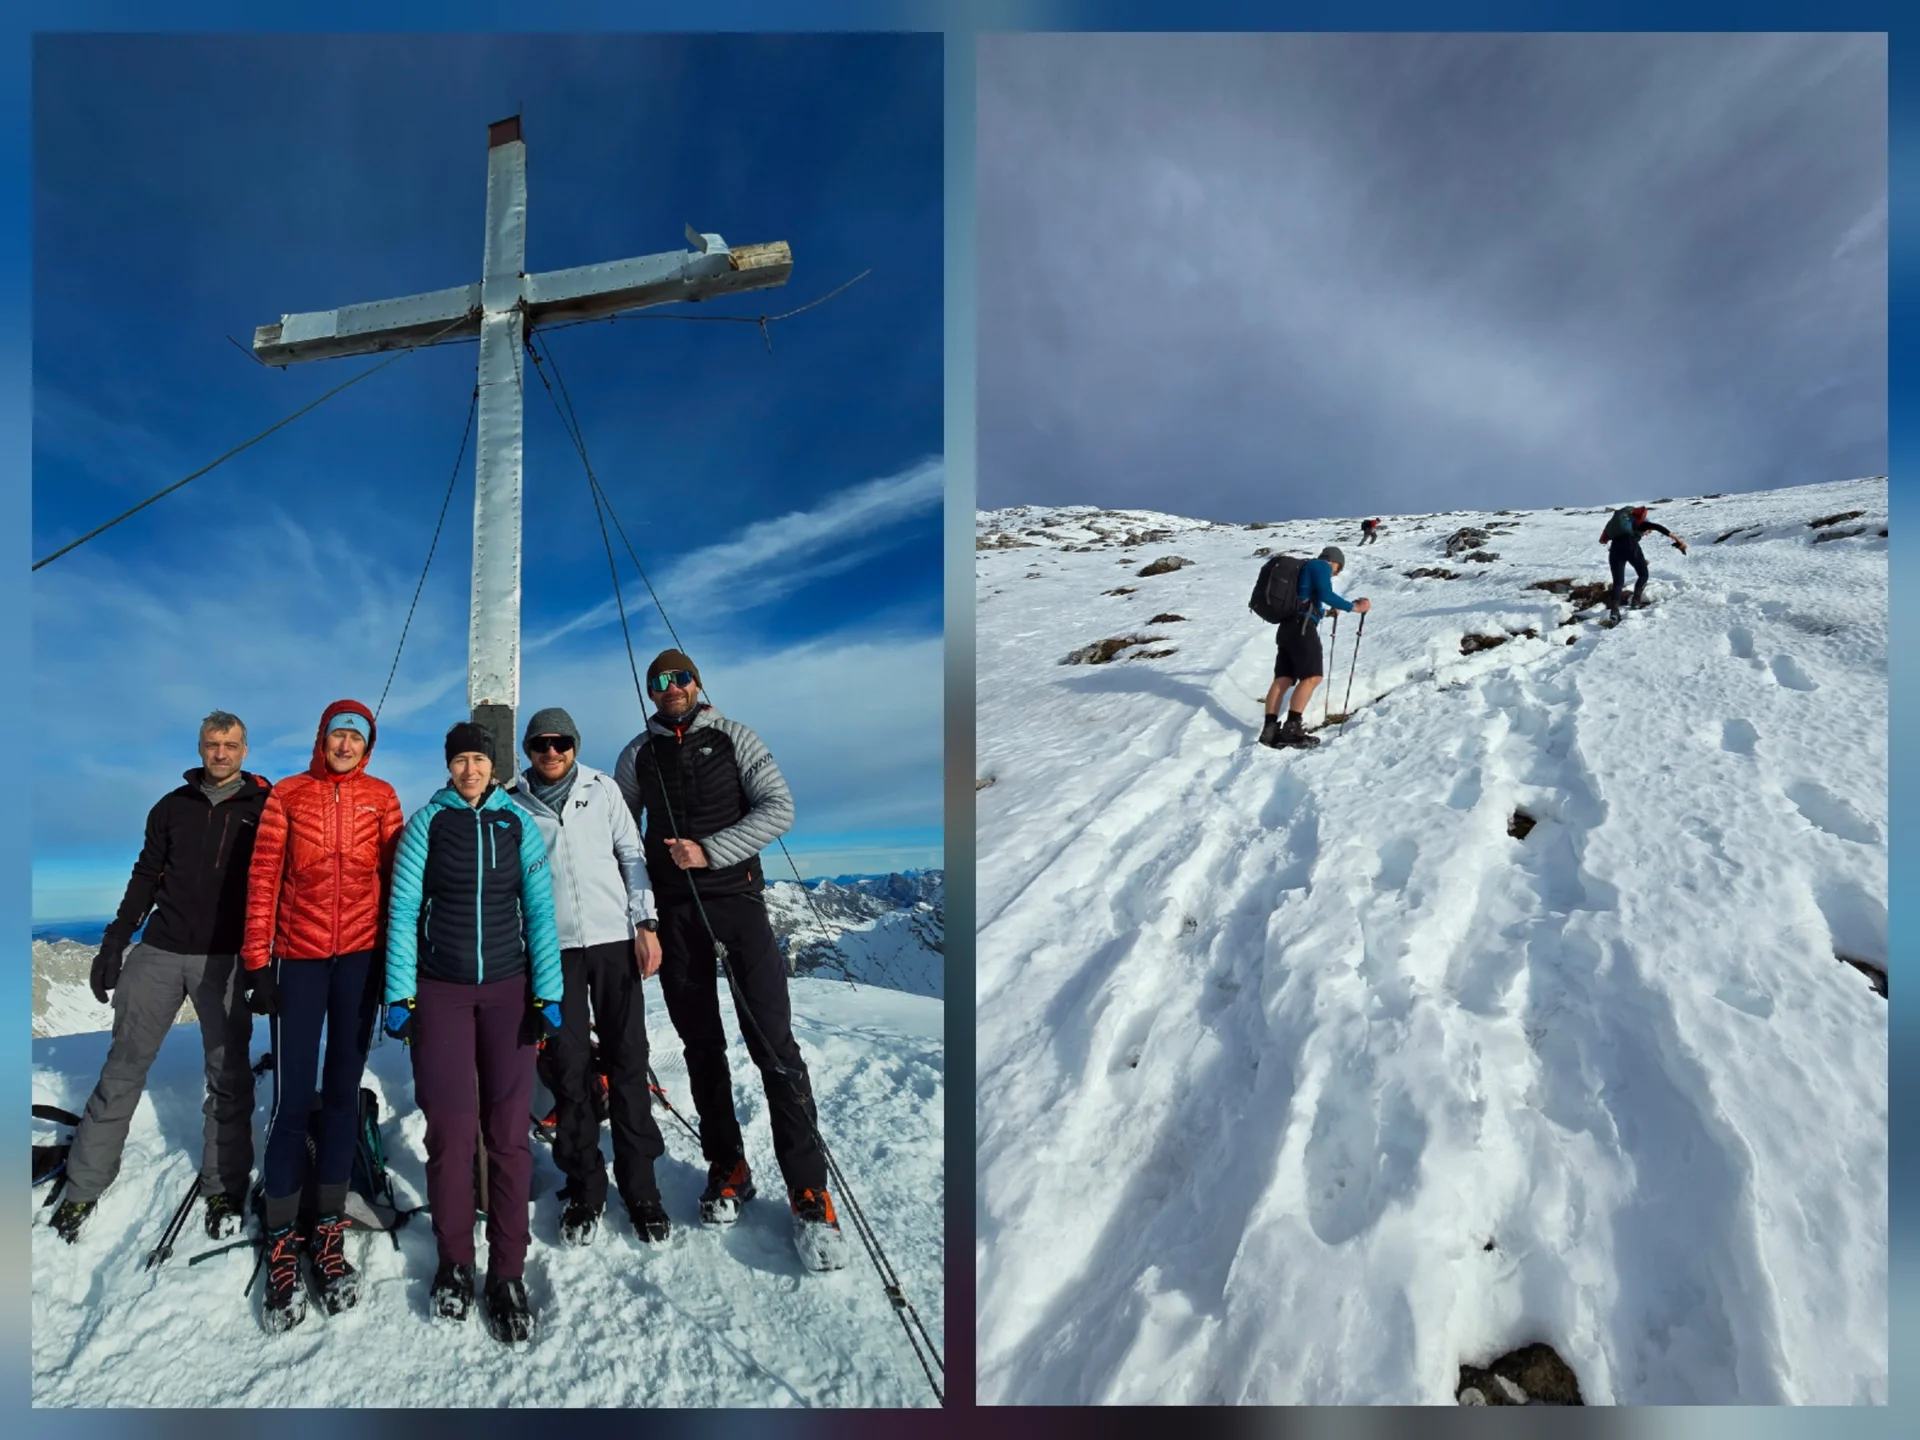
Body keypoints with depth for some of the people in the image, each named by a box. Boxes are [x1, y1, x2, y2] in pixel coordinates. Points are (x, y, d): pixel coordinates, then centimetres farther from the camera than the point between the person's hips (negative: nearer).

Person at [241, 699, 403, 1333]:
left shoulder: (380, 797, 6)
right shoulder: (288, 795, 4)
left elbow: (394, 877, 5)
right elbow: (262, 879, 2)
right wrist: (257, 964, -3)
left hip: (361, 956, 1)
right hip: (298, 957, -1)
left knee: (343, 1092, 7)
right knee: (293, 1099, -1)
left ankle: (328, 1232, 18)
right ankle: (282, 1243, 12)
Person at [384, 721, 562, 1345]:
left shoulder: (519, 824, 5)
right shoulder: (426, 822, 3)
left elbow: (539, 911, 2)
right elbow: (404, 910, 2)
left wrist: (549, 993, -4)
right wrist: (400, 994, -4)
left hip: (509, 990, 1)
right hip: (440, 990, 0)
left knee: (508, 1133, -1)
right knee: (450, 1129, -5)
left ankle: (507, 1272, 12)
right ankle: (454, 1262, 18)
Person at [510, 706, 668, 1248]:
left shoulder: (602, 788, 6)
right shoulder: (514, 804, 7)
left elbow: (632, 854, 6)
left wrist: (645, 923, -1)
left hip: (613, 938, 0)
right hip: (553, 947, 0)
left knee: (627, 1062, 2)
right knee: (569, 1068, 2)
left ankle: (640, 1189, 13)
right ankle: (585, 1192, 18)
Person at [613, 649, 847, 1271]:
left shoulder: (732, 738, 3)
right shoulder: (637, 754, 11)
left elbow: (779, 810, -5)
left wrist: (711, 851, -15)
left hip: (736, 898, -3)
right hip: (674, 911, 3)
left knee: (774, 1044, -7)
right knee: (701, 1045, 10)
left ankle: (809, 1194, -1)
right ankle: (727, 1169, 24)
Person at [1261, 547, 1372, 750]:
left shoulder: (1305, 568, 29)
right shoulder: (1321, 566, 3)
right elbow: (1326, 594, -12)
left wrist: (1325, 612, 50)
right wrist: (1354, 606, -5)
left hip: (1287, 626, 9)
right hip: (1302, 627, -9)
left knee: (1283, 678, 1)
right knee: (1312, 677, -13)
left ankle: (1270, 728, -7)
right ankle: (1292, 727, -21)